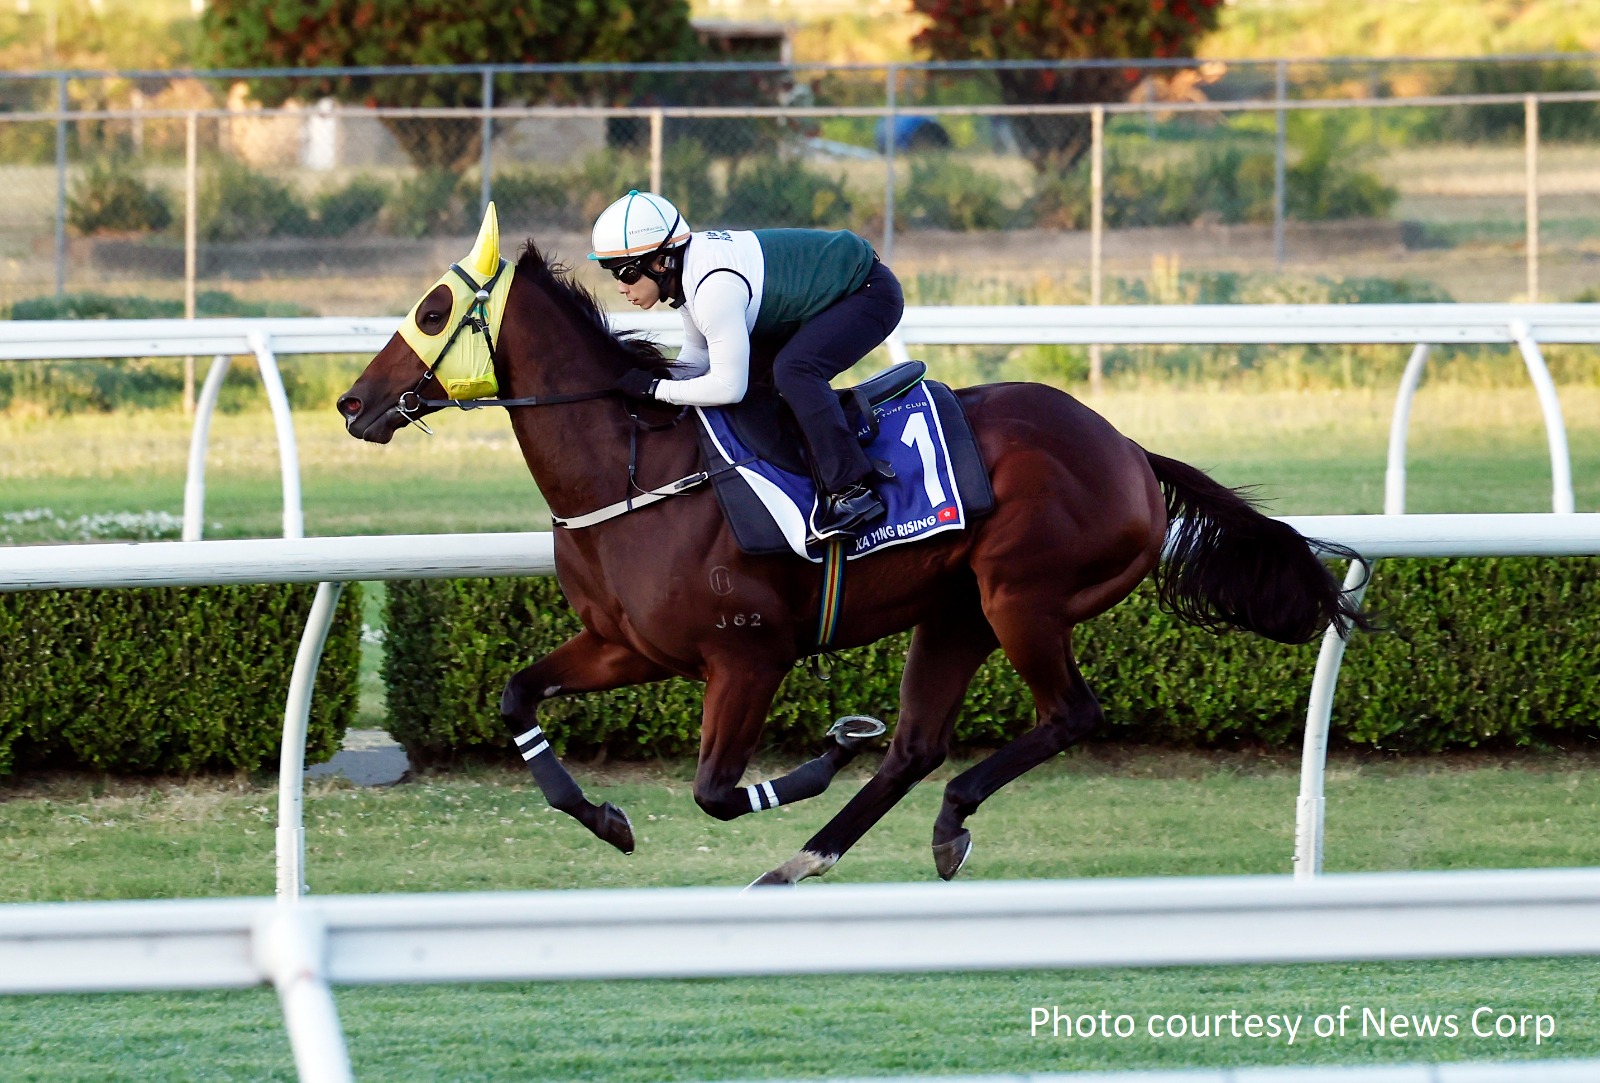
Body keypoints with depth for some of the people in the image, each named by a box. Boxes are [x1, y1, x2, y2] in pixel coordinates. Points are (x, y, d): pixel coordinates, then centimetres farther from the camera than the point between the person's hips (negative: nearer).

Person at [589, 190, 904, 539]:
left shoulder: (715, 288, -32)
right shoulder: (687, 267, -2)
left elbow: (728, 387, -30)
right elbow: (697, 359, 5)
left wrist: (655, 389, -22)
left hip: (871, 296, -10)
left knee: (794, 370, -30)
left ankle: (851, 491, -28)